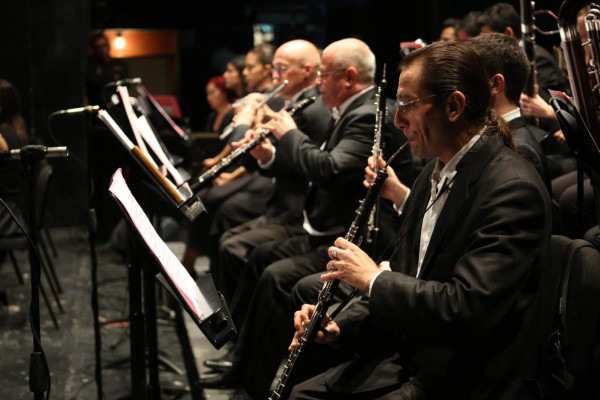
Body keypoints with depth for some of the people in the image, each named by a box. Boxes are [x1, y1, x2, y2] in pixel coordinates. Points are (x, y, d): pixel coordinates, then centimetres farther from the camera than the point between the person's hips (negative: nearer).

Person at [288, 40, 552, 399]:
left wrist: (374, 277, -17)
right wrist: (342, 326, 0)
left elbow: (465, 308, -29)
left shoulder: (513, 189, -20)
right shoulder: (436, 173, 9)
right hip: (405, 357, 8)